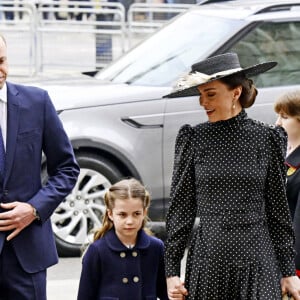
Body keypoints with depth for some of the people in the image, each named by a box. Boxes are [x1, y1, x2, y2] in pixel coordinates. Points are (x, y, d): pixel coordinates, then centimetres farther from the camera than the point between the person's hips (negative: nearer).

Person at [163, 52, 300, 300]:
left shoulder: (268, 138, 4)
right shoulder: (193, 139, 4)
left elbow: (278, 208, 8)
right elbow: (180, 208, 5)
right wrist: (172, 270, 1)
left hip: (258, 260, 0)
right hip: (207, 259, 0)